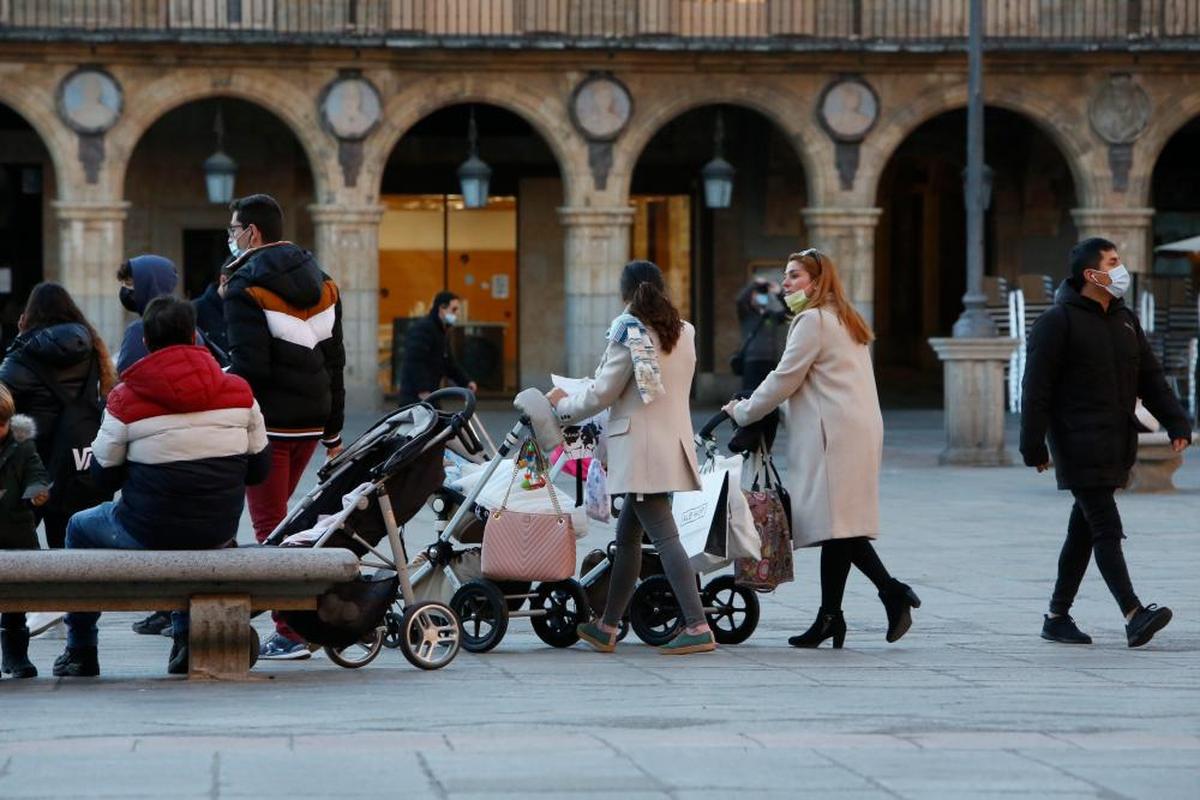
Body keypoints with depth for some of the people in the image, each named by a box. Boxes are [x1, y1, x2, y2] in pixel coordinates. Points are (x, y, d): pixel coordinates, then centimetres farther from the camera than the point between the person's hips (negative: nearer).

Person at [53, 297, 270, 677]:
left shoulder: (127, 398, -11)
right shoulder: (238, 392, -2)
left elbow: (106, 473, -2)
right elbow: (258, 469, 5)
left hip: (148, 532, -3)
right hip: (219, 531, 3)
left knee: (80, 528, 28)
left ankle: (80, 651, 31)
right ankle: (187, 636, 33)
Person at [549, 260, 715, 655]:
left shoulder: (630, 333, -10)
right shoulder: (683, 333, 11)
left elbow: (601, 394, -8)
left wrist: (562, 404, 11)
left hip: (641, 445, -8)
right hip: (676, 441, 8)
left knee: (664, 537, -11)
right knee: (628, 534, 16)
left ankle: (697, 627, -18)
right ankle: (607, 626, 22)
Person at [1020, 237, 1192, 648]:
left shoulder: (1124, 320, 15)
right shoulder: (1058, 321, -8)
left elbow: (1150, 378, 16)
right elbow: (1036, 388, -10)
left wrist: (1176, 422, 4)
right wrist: (1034, 446, -14)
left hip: (1116, 445, 8)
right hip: (1080, 445, -8)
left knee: (1084, 530, 11)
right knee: (1106, 528, -14)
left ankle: (1057, 617, 19)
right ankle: (1133, 615, -21)